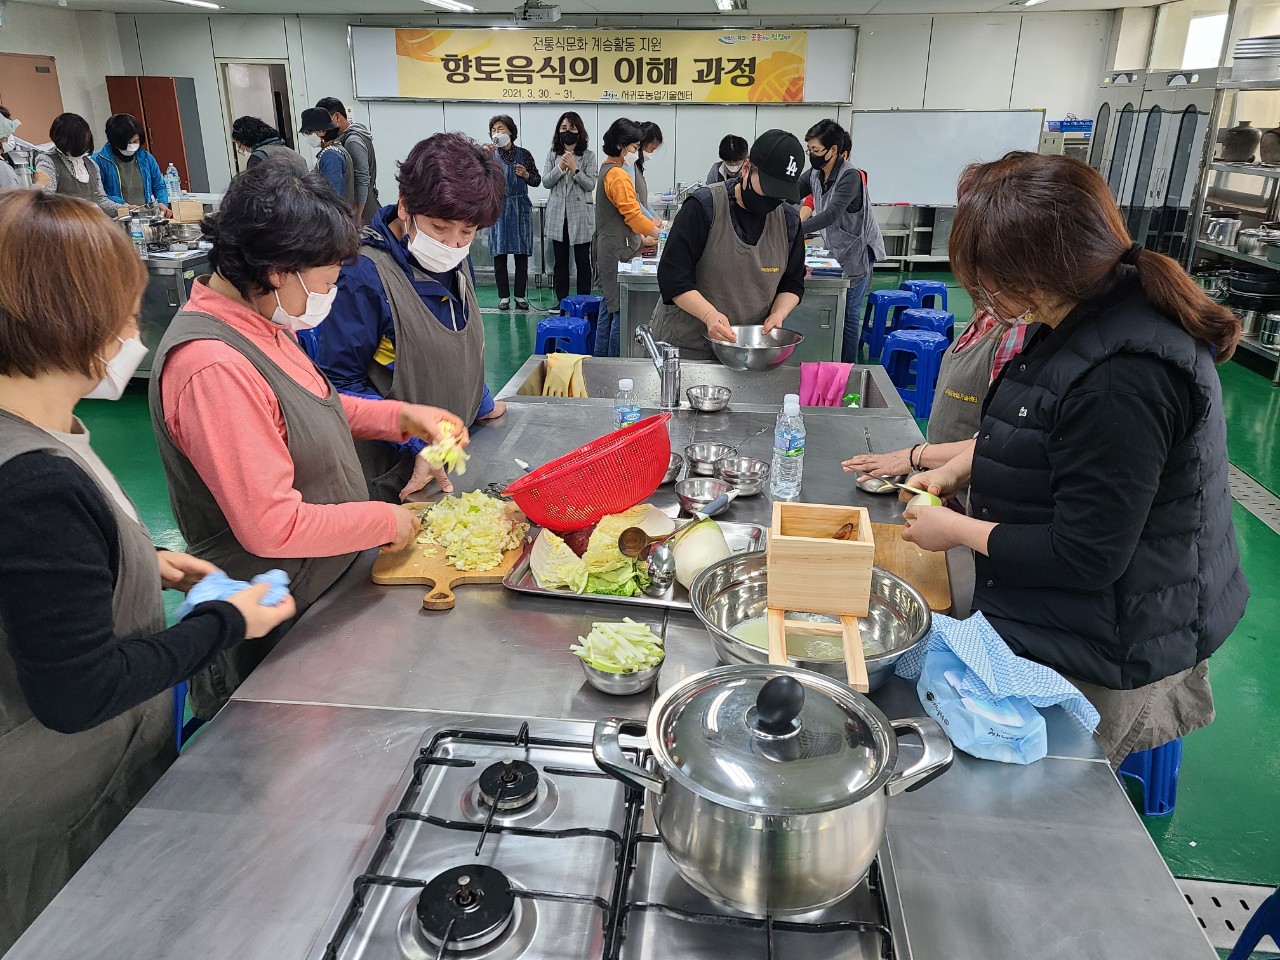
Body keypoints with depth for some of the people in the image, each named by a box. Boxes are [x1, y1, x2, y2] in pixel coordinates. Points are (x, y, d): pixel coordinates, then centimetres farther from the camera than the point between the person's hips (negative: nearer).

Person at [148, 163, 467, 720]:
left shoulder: (259, 323, 0)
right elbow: (272, 525, -31)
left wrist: (403, 416, 3)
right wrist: (384, 521, -17)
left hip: (321, 593, 9)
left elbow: (305, 410, 17)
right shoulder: (212, 366, -31)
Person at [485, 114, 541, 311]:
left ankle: (520, 295, 9)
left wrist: (526, 175, -10)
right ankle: (504, 296, 7)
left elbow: (537, 180, 9)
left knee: (521, 253, 1)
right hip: (497, 207, 0)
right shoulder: (490, 153, 4)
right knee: (499, 253, 0)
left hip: (520, 208, 0)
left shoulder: (523, 154, 4)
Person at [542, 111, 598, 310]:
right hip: (558, 215, 3)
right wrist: (560, 168, -14)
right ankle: (561, 300, 18)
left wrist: (575, 169, -18)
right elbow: (545, 182, 1)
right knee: (560, 260, 9)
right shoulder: (552, 154, 7)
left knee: (582, 261, 3)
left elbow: (591, 185, -7)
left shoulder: (588, 155, -1)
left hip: (581, 215, -3)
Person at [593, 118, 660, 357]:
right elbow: (633, 214, -19)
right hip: (619, 253, -11)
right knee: (622, 312, -6)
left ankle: (600, 361, 22)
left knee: (610, 309, 16)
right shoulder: (619, 175, -16)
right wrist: (659, 233, -9)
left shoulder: (606, 170, 16)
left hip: (608, 249, 11)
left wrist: (642, 236, 19)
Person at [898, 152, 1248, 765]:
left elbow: (1084, 557, -27)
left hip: (1096, 660, -9)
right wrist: (960, 467, 8)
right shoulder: (1095, 317, -1)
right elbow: (1046, 434, 19)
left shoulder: (1121, 379, -33)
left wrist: (958, 531, -15)